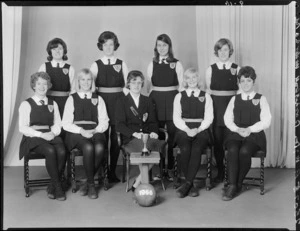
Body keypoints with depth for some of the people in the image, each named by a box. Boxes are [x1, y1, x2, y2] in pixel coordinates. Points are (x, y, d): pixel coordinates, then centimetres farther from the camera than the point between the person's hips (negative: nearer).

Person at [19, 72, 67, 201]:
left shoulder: (53, 104, 19)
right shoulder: (26, 104, 6)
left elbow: (58, 124, 15)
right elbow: (23, 128, -2)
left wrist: (53, 132, -8)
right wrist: (41, 134, -15)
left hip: (51, 136, 3)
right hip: (33, 137, -3)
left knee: (62, 151, -30)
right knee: (50, 151, -34)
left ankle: (52, 187, -14)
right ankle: (58, 186, -20)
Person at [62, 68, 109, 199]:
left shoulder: (98, 99, 19)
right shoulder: (72, 99, 13)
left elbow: (104, 122, 11)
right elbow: (66, 123, 4)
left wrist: (95, 130, -11)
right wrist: (81, 131, -12)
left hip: (95, 132, 2)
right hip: (76, 133, -1)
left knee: (100, 148, -33)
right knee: (88, 147, -34)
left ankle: (87, 183, -16)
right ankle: (91, 185, -19)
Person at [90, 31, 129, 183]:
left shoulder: (121, 64, 7)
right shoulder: (96, 65, 6)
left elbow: (127, 86, 5)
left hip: (118, 101, 1)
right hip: (101, 100, 0)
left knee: (116, 137, 2)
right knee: (102, 136, 0)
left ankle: (113, 172, 14)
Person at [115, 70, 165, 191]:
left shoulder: (147, 101, 23)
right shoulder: (122, 102, 12)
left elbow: (153, 122, 16)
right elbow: (119, 125, 0)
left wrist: (154, 132, -8)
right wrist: (135, 134, -16)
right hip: (130, 139, -3)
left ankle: (137, 182, -15)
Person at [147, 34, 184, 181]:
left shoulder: (176, 64, 4)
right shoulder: (152, 64, 9)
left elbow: (182, 85, 3)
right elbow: (148, 85, 10)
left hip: (172, 99, -1)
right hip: (156, 100, 1)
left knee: (172, 135, -1)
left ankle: (171, 168, 11)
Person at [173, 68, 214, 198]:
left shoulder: (206, 97, 15)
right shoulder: (179, 96, 16)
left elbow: (209, 118, 5)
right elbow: (176, 118, 6)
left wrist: (197, 130, -12)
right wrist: (187, 130, -12)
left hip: (201, 130, 0)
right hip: (183, 130, 0)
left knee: (196, 150, -32)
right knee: (185, 150, -31)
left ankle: (187, 184, -28)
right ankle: (191, 186, -21)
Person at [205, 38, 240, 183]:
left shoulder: (237, 69, 5)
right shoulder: (211, 69, 8)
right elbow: (207, 90, 9)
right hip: (215, 106, 1)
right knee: (217, 140, 3)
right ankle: (220, 172, 16)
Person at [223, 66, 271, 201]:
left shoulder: (261, 99, 11)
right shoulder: (234, 99, 18)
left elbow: (266, 121, 1)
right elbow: (227, 119, 8)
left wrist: (250, 129, -13)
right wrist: (238, 129, -11)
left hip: (254, 135, -2)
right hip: (235, 134, 2)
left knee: (244, 151, -32)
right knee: (232, 150, -31)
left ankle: (238, 185, -14)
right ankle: (232, 185, -25)